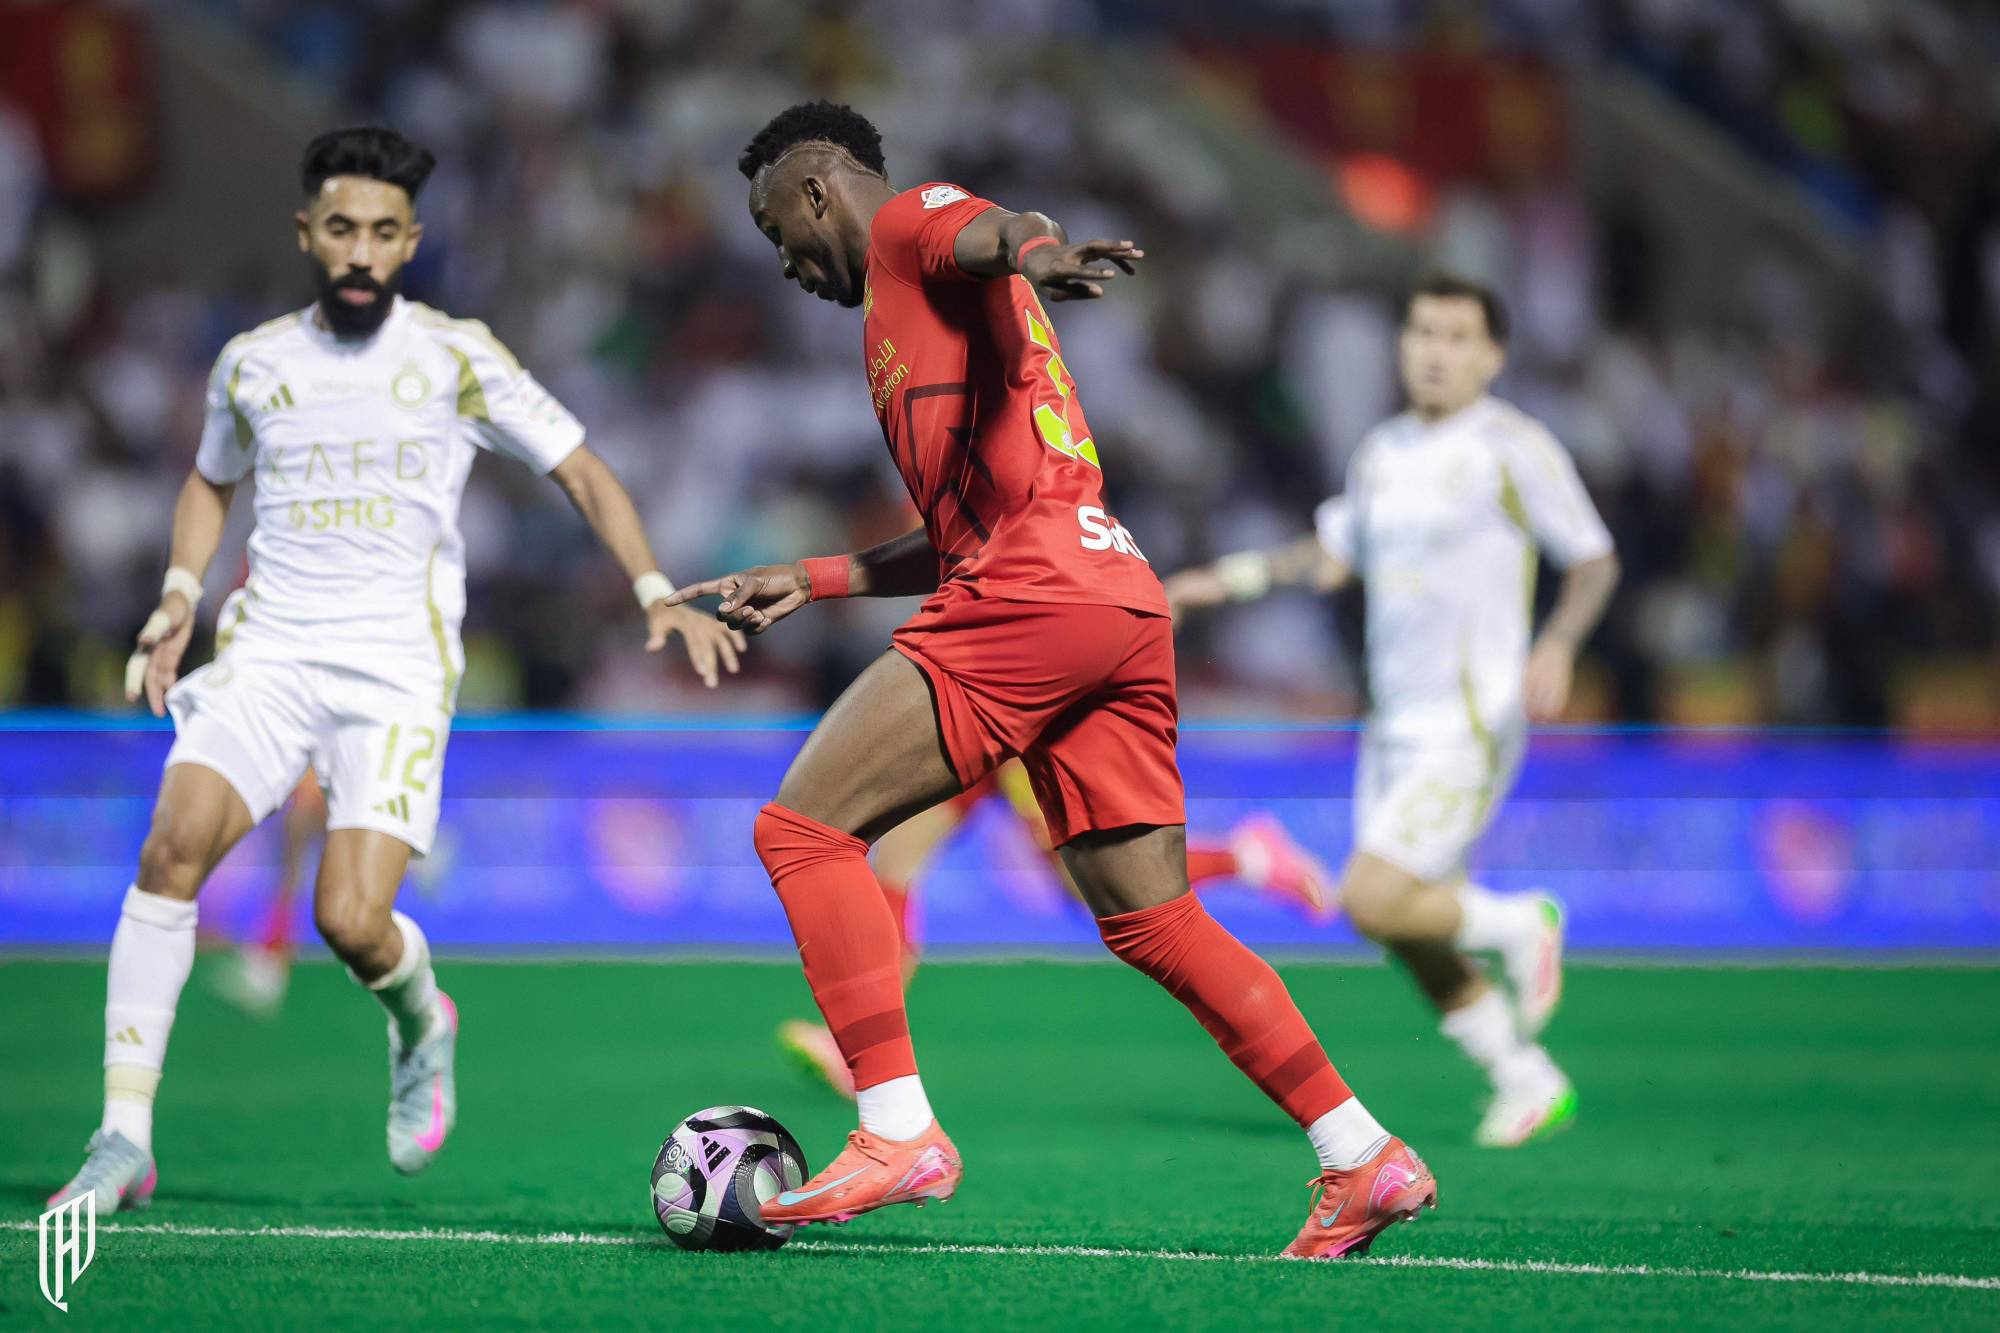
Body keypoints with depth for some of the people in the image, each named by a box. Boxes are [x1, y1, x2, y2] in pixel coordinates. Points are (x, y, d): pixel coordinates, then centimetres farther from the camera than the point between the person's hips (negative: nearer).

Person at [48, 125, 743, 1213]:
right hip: (268, 654, 2)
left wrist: (656, 594, -7)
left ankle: (420, 1021, 21)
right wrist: (180, 591, 13)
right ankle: (124, 1139, -19)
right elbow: (211, 481, 29)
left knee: (351, 922, -18)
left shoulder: (455, 357, 1)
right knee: (175, 842, -23)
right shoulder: (251, 363, 10)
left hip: (398, 673, -2)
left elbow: (582, 473, 5)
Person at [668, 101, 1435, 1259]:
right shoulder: (910, 295, 33)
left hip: (1035, 599, -10)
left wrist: (1031, 252, -45)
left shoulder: (912, 222, 6)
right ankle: (1365, 1160, 8)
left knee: (804, 827, -7)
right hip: (1126, 608, 10)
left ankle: (899, 1131, -14)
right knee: (1153, 921, 11)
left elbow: (993, 233, -22)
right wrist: (809, 581, 36)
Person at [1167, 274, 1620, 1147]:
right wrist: (1224, 581, 20)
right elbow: (1331, 557, 26)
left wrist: (1558, 644, -21)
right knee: (1408, 936, 7)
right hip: (1394, 727, 7)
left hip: (1472, 728, -7)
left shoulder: (1513, 446, -9)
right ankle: (1530, 1085, 22)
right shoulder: (1381, 452, 11)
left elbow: (1594, 561, -5)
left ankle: (1520, 925, 7)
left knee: (1372, 900, -19)